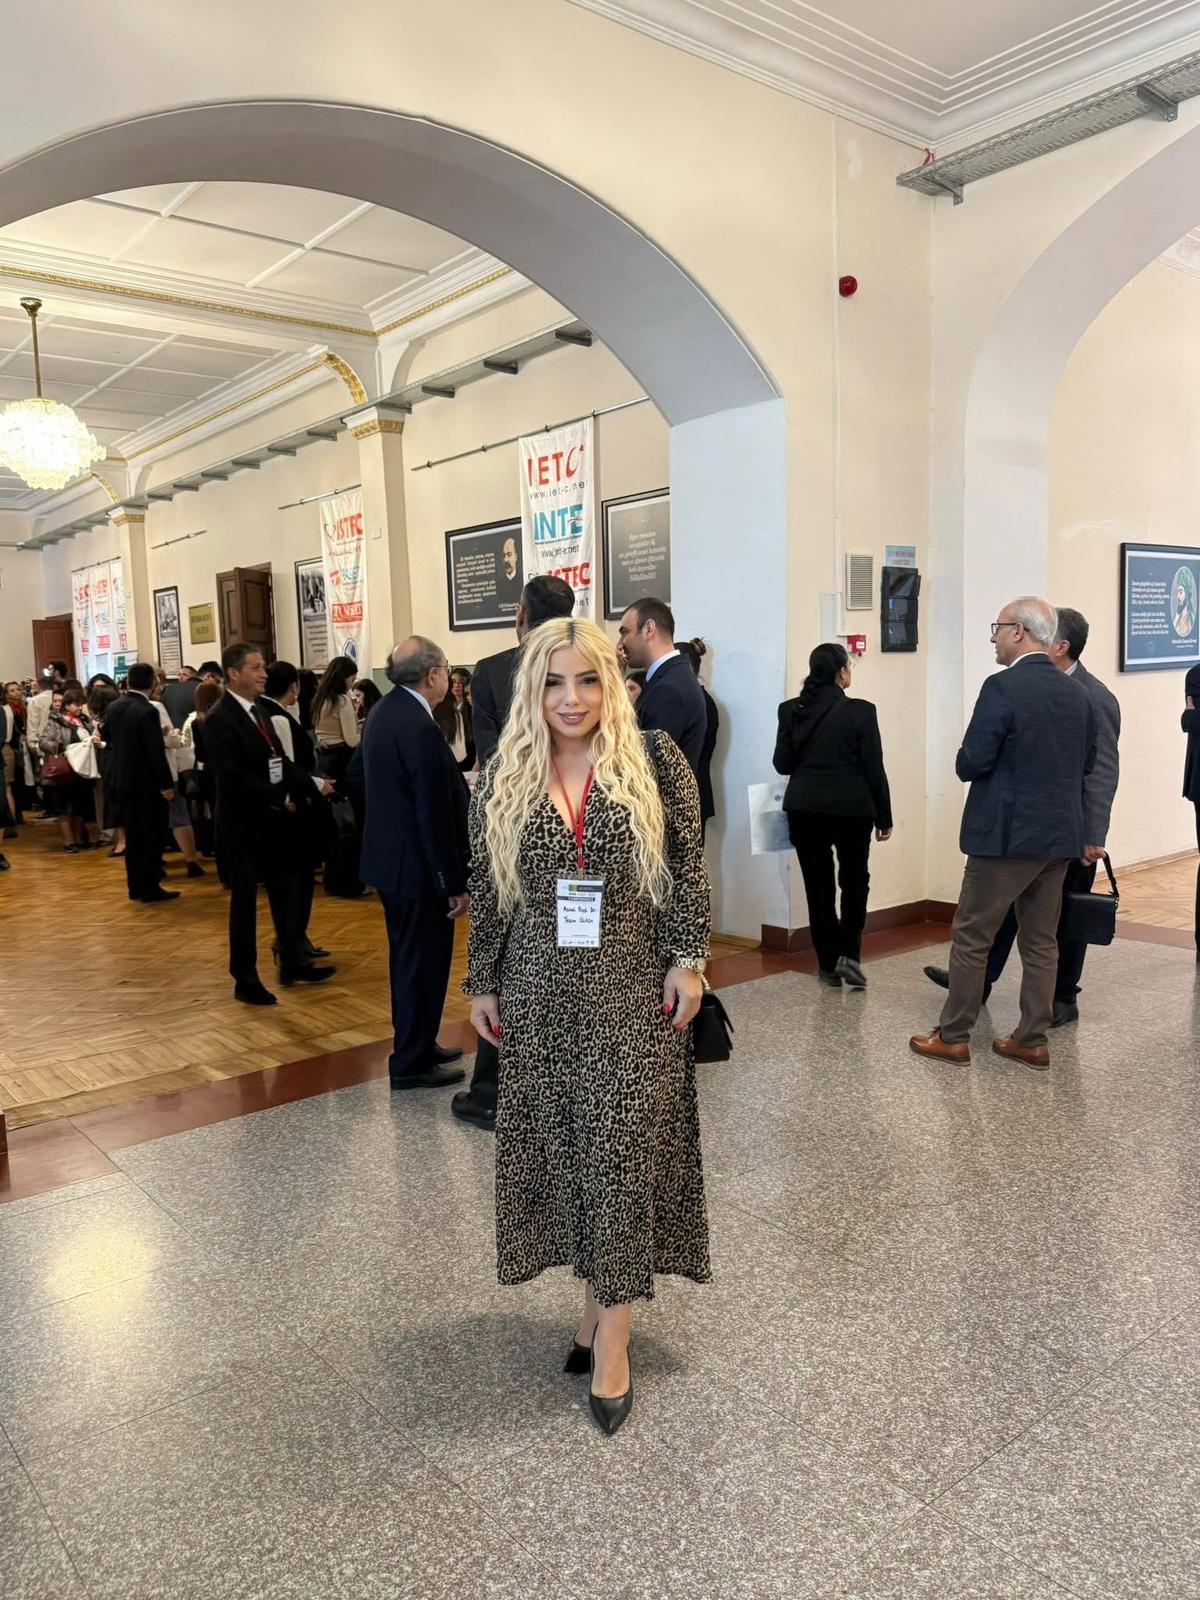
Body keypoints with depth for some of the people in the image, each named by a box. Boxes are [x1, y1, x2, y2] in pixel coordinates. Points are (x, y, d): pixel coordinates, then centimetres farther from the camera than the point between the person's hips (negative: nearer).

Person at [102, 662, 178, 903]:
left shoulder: (113, 708, 3)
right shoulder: (148, 711, -20)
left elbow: (107, 738, 15)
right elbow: (157, 751, -21)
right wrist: (167, 784, -16)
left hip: (121, 780, 7)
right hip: (146, 782, -7)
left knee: (133, 835, 14)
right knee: (152, 836, 3)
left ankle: (136, 886, 20)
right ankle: (150, 888, 6)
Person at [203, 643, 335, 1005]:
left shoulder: (259, 711, 11)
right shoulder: (219, 719, -16)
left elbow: (279, 760, 10)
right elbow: (233, 778, -24)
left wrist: (304, 788, -7)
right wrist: (279, 798, -19)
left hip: (272, 820, 8)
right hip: (242, 824, -8)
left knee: (285, 892, 15)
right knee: (244, 901, 3)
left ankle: (293, 962, 28)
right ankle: (245, 979, 15)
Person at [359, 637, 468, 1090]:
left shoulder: (383, 713, 7)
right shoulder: (420, 728, -23)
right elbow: (436, 815, -23)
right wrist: (455, 883, -19)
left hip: (388, 858, 10)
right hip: (418, 866, -10)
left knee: (407, 959, 20)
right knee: (424, 963, 2)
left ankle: (414, 1045, 33)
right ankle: (412, 1063, 13)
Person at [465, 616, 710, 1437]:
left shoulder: (654, 759, -4)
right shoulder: (503, 777, 2)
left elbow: (690, 868, -2)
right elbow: (487, 891, 6)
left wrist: (689, 959, -7)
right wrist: (482, 984, 7)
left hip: (633, 991, -2)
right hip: (541, 995, 3)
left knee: (624, 1152, 2)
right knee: (565, 1148, 10)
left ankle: (612, 1336, 15)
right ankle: (600, 1298, 30)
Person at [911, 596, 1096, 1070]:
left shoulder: (1002, 688, -17)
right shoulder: (1077, 693, 6)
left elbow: (971, 763, -19)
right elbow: (1086, 763, 14)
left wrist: (968, 765, 3)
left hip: (1006, 835, -7)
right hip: (1059, 836, 7)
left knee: (971, 938, 5)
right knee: (1041, 941, 13)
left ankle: (953, 1037, 13)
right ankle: (1032, 1041, 20)